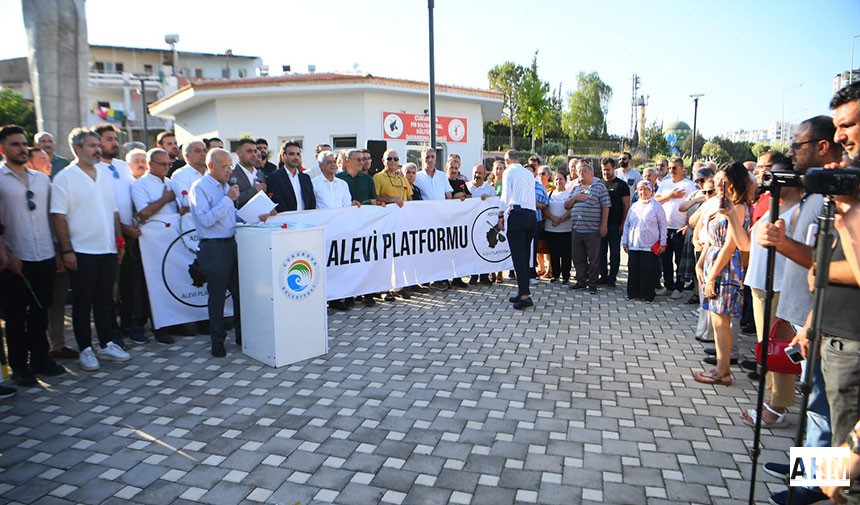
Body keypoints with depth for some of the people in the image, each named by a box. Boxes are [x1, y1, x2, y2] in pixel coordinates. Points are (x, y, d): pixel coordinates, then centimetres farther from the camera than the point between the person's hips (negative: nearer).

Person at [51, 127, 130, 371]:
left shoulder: (106, 173, 10)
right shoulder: (65, 177, -6)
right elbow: (58, 216, -11)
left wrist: (119, 239, 10)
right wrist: (67, 250, -15)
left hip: (107, 249, 5)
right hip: (81, 251, -5)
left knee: (105, 299, 12)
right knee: (83, 302, 4)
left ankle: (107, 344, 23)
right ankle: (85, 350, 14)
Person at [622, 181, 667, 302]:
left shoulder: (656, 206, 0)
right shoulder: (634, 206, 13)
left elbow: (663, 225, 1)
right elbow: (626, 224, 17)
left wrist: (662, 243, -1)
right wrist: (624, 241, 13)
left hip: (650, 246, -4)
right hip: (633, 245, 4)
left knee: (647, 271, -2)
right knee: (633, 270, 5)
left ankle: (647, 295, 8)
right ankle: (633, 293, 16)